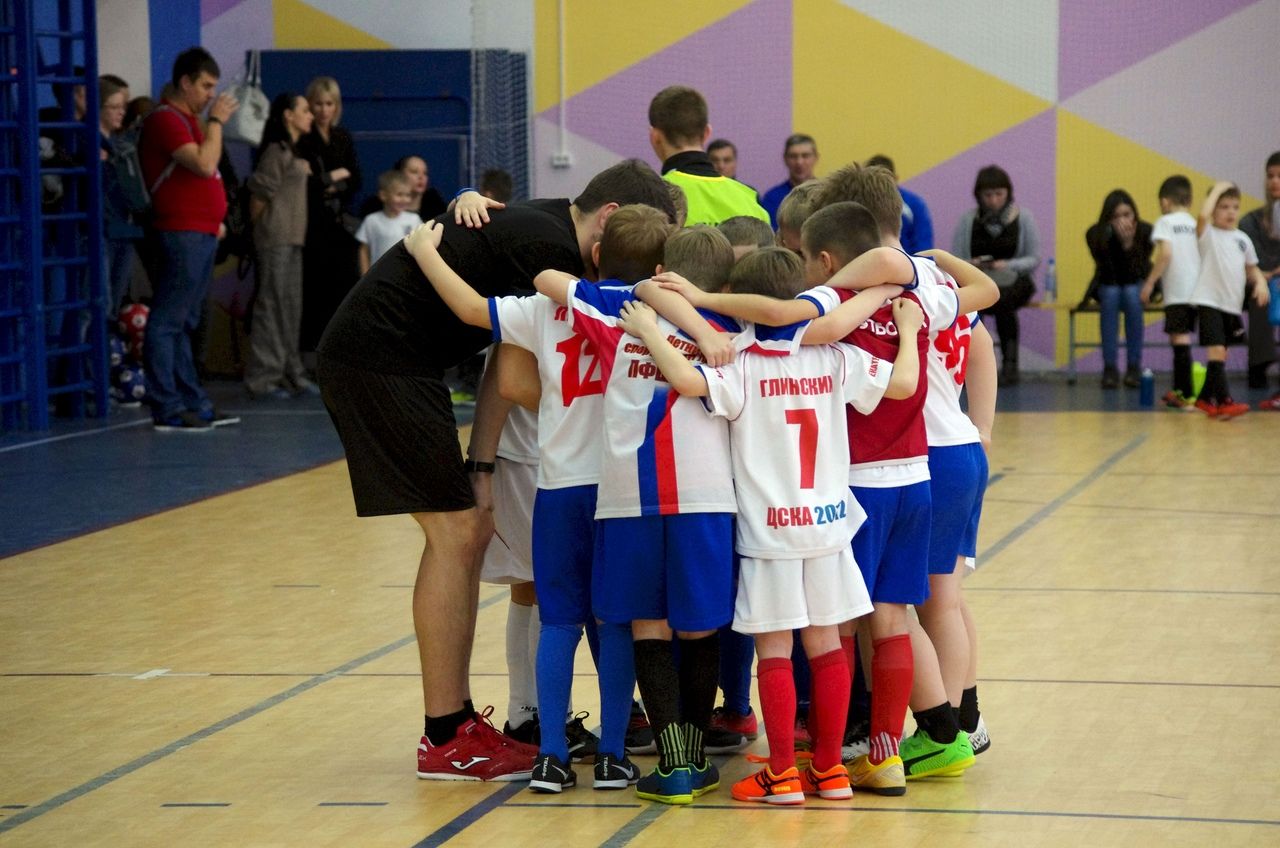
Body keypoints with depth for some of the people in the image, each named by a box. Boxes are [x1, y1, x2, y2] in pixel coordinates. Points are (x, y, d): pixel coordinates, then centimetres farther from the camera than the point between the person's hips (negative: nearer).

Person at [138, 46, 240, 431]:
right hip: (182, 234, -10)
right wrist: (216, 121, -12)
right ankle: (167, 409, -9)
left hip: (201, 232, 10)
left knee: (185, 325, 13)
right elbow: (204, 164, -23)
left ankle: (193, 403, 17)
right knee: (168, 322, -8)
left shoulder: (188, 120, 19)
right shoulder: (166, 119, -12)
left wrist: (215, 219, 14)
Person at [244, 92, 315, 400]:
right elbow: (260, 193, -12)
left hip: (292, 238, 9)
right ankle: (262, 378, -6)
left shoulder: (293, 152, 17)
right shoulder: (276, 151, -11)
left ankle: (290, 374, 16)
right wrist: (257, 223, -3)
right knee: (272, 305, -8)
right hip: (275, 237, -9)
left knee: (291, 306, 11)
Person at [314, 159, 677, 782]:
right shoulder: (554, 249, -16)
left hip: (366, 360, 10)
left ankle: (457, 721, 17)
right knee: (455, 534, -7)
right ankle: (445, 741, -3)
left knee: (468, 531, 12)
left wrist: (481, 469, 5)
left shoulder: (537, 229, 15)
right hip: (380, 362, -10)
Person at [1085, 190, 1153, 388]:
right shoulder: (1096, 234, -20)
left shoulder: (1145, 231, -21)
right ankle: (1109, 368, -32)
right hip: (1108, 285, 0)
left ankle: (1134, 367, -28)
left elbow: (1138, 271, -24)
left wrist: (1129, 244, -41)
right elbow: (1107, 272, -26)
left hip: (1137, 285, 0)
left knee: (1132, 296, -33)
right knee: (1112, 296, -33)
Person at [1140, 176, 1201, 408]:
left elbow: (1166, 253, -14)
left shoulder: (1165, 221, -1)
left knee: (1180, 339, -8)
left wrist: (1150, 282, -9)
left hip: (1177, 291, -7)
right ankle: (1179, 389, 27)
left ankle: (1187, 396, -13)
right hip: (1196, 290, 7)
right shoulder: (1195, 224, 15)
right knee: (1179, 339, 17)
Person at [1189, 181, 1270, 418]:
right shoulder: (1208, 234, -4)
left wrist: (1260, 282, -1)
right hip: (1209, 301, -7)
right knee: (1217, 350, -17)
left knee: (1220, 353, 14)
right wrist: (1217, 189, -15)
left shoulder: (1242, 239, 13)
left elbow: (1252, 268, 21)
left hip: (1232, 304, 7)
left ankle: (1206, 399, 27)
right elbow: (1203, 215, -26)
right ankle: (1225, 401, -22)